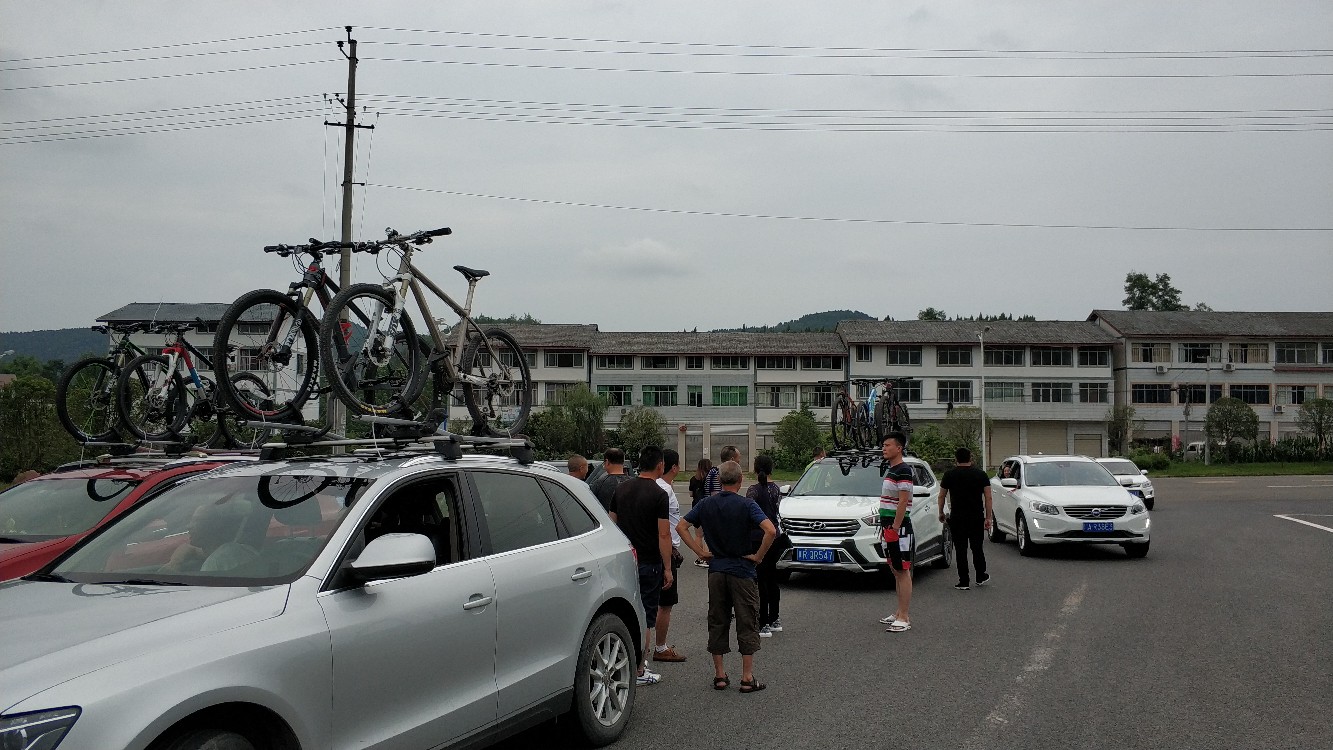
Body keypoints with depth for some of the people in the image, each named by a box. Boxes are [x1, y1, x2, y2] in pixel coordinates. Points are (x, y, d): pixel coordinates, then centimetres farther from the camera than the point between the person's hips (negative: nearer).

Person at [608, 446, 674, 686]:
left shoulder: (621, 488, 5)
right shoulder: (658, 495, -13)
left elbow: (612, 524, 11)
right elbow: (663, 535, -14)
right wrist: (667, 568, -8)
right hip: (649, 563, -5)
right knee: (646, 618, 2)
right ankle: (639, 671, 6)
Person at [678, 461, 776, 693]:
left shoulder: (707, 504, 1)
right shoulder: (747, 505, -11)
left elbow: (681, 527, 3)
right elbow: (770, 530, -23)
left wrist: (700, 551, 4)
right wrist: (758, 556, -11)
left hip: (716, 571, 4)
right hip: (742, 571, -4)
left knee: (717, 623, 11)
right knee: (747, 625, 4)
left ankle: (719, 675, 14)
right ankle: (747, 678, 5)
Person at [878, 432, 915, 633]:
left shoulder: (903, 471, -14)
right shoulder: (889, 470, 17)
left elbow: (903, 502, -19)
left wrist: (895, 528, -22)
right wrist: (886, 527, 18)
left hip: (899, 527, -10)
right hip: (890, 527, 10)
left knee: (903, 571, -7)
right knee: (896, 571, 14)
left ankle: (904, 618, -6)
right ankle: (900, 613, 21)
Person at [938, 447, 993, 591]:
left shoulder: (949, 475, 1)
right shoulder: (981, 474, 3)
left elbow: (942, 496, 5)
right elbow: (988, 497, 0)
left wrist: (941, 513, 18)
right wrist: (988, 517, 4)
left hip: (957, 518, -1)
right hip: (977, 517, 2)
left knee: (961, 549, 2)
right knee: (977, 548, 15)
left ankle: (964, 582, 1)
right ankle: (981, 577, 24)